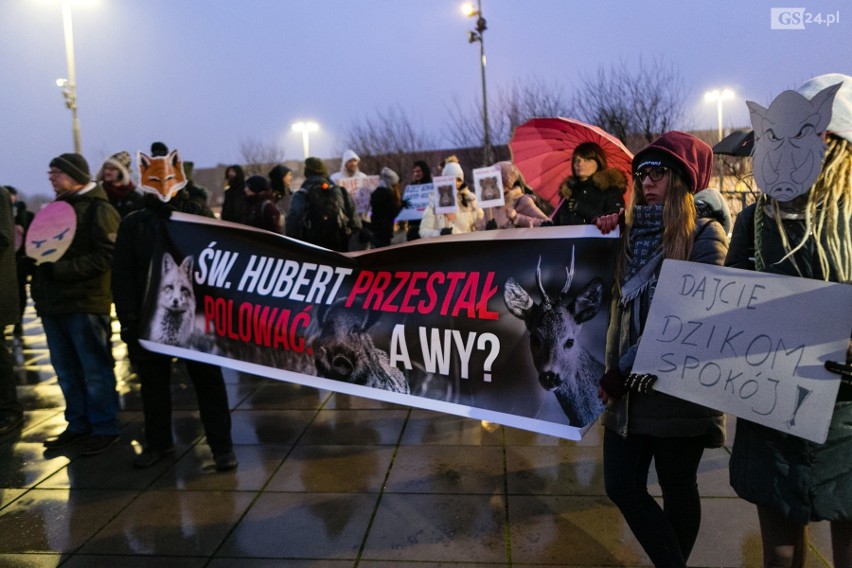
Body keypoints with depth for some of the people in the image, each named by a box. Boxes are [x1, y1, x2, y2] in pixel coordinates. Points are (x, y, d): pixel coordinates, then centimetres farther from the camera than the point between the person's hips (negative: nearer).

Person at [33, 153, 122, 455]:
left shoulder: (98, 209, -7)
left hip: (85, 303, -8)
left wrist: (60, 270, -20)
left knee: (95, 369, 0)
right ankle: (78, 424, 24)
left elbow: (106, 256, -16)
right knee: (66, 371, 13)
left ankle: (104, 428, 9)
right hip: (53, 303, 8)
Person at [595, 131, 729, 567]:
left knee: (677, 491, 11)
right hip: (627, 388, 6)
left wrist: (621, 371, -14)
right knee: (622, 487, 8)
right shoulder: (633, 230, 9)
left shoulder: (705, 234, -9)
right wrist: (602, 236, 2)